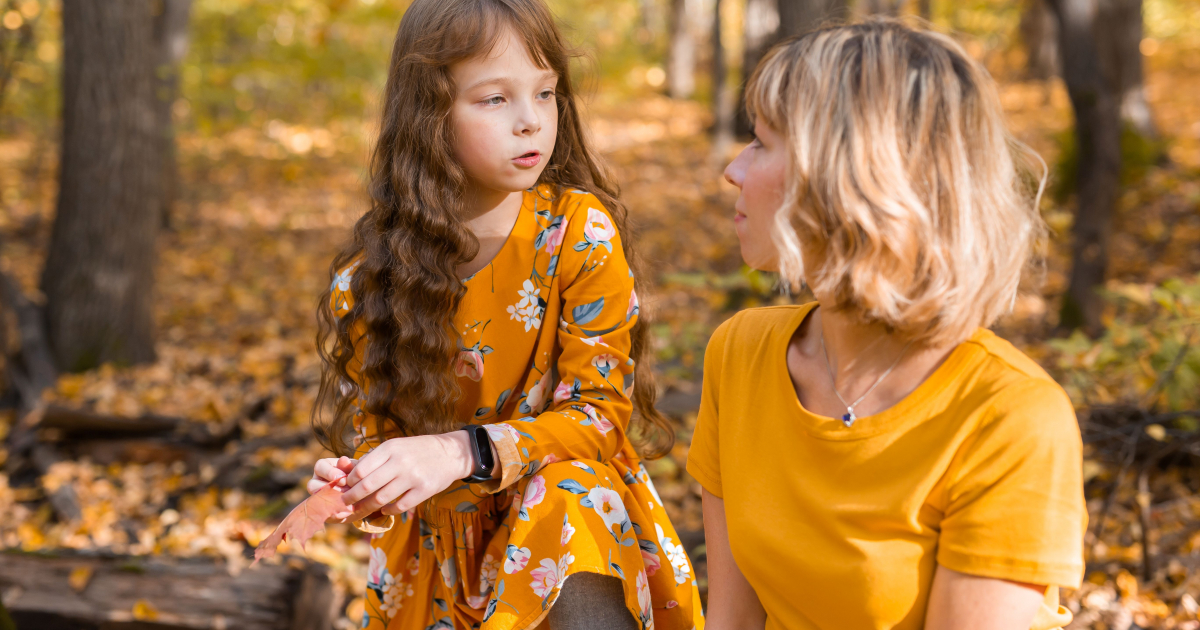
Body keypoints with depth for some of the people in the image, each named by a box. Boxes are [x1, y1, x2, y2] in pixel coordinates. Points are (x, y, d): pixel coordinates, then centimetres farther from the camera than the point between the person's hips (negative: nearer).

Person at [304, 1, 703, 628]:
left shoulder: (581, 231, -11)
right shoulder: (366, 281, -7)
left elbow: (598, 411, -15)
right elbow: (372, 434, -2)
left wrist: (465, 452, -30)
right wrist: (356, 489, -27)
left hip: (576, 507, -1)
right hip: (436, 545, 1)